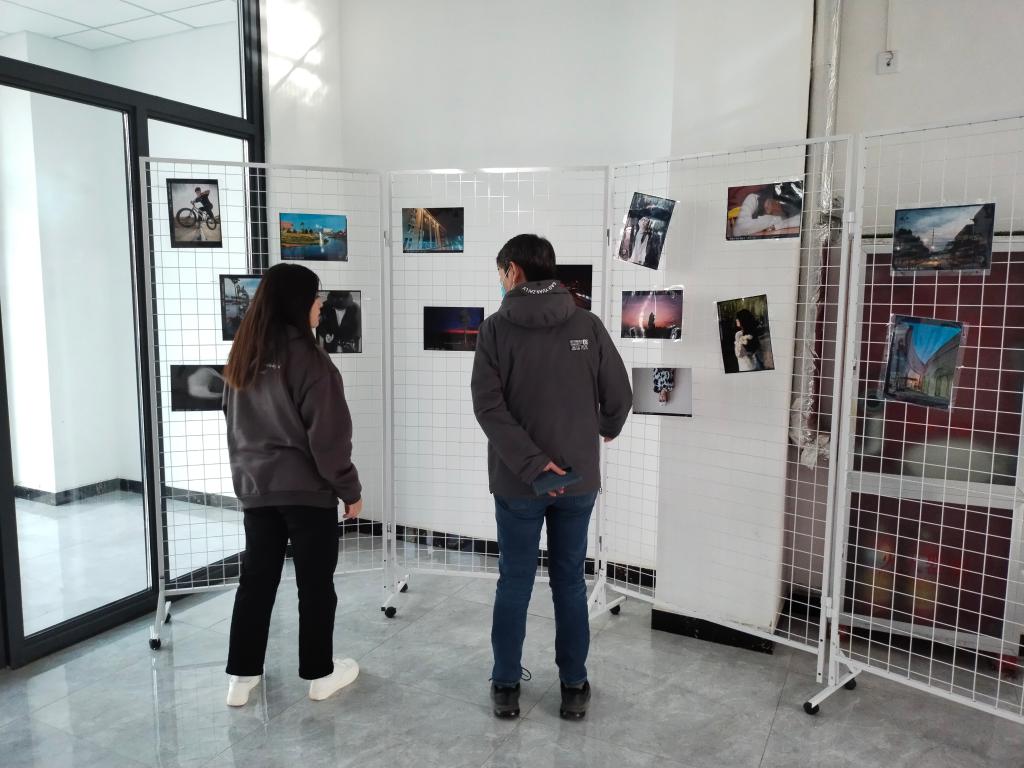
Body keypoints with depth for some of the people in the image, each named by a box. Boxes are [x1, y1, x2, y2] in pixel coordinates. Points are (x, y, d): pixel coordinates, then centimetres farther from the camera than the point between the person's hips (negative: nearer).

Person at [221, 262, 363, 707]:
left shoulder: (242, 357, 5)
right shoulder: (308, 359, -17)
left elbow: (236, 425, 14)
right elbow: (328, 435, -16)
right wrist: (349, 488, -6)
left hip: (255, 488, 6)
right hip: (307, 489, -6)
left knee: (255, 581, 14)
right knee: (315, 584, 8)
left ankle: (241, 677, 22)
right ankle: (320, 675, 21)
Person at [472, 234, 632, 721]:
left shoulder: (495, 329, -6)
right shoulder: (588, 325, -2)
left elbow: (489, 408, -16)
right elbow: (620, 397, 1)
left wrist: (531, 463, -16)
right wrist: (607, 430, 22)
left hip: (516, 482, -1)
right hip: (578, 479, 2)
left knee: (514, 582, 12)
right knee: (570, 582, 14)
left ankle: (506, 686, 24)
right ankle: (573, 687, 24)